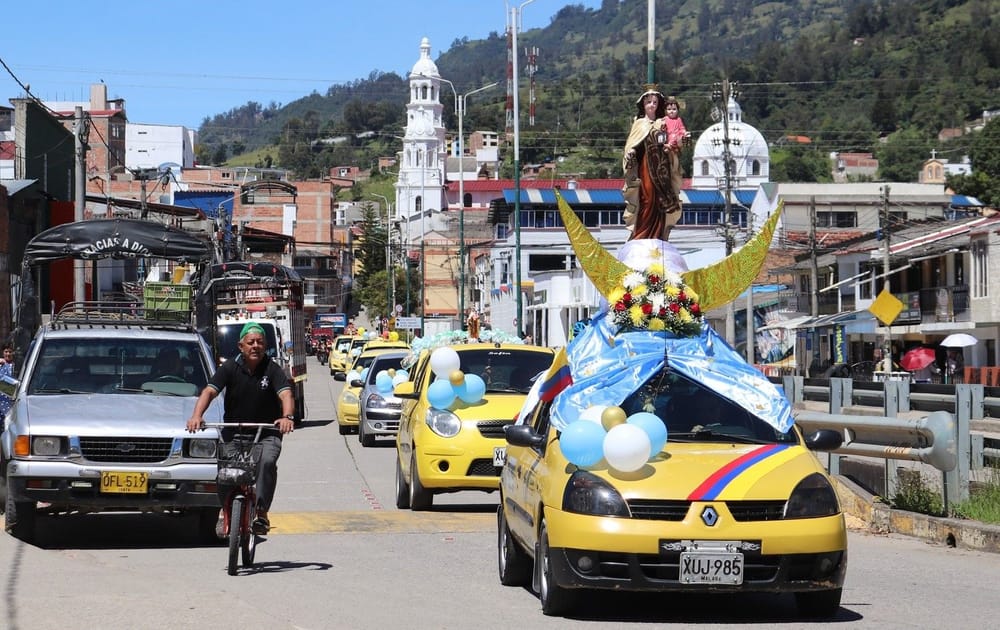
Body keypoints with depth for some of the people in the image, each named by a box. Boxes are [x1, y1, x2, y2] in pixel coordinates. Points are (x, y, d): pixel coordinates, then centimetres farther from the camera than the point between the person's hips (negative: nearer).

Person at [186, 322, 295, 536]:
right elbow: (210, 391, -15)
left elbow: (286, 394, -21)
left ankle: (261, 513, -25)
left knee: (267, 462, -29)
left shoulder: (273, 370, -6)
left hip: (266, 434, -1)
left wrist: (287, 417, -43)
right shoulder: (230, 368, -3)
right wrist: (196, 416, -34)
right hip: (233, 433, 1)